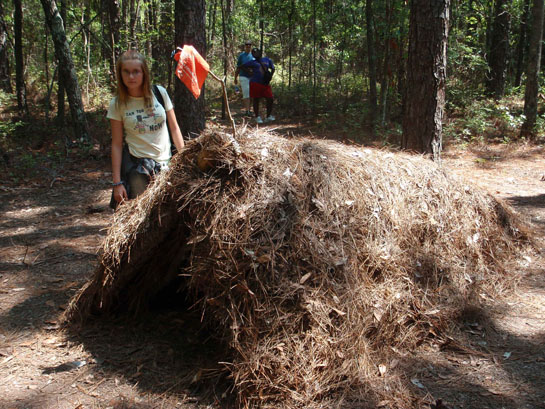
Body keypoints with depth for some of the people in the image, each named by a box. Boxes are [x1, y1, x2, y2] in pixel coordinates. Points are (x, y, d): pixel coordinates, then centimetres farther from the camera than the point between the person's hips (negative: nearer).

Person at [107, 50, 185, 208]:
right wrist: (117, 182, -7)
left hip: (166, 163, 2)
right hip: (136, 165, -1)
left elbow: (174, 128, 5)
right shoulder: (117, 104, -4)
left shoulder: (159, 92, -1)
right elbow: (117, 144, -4)